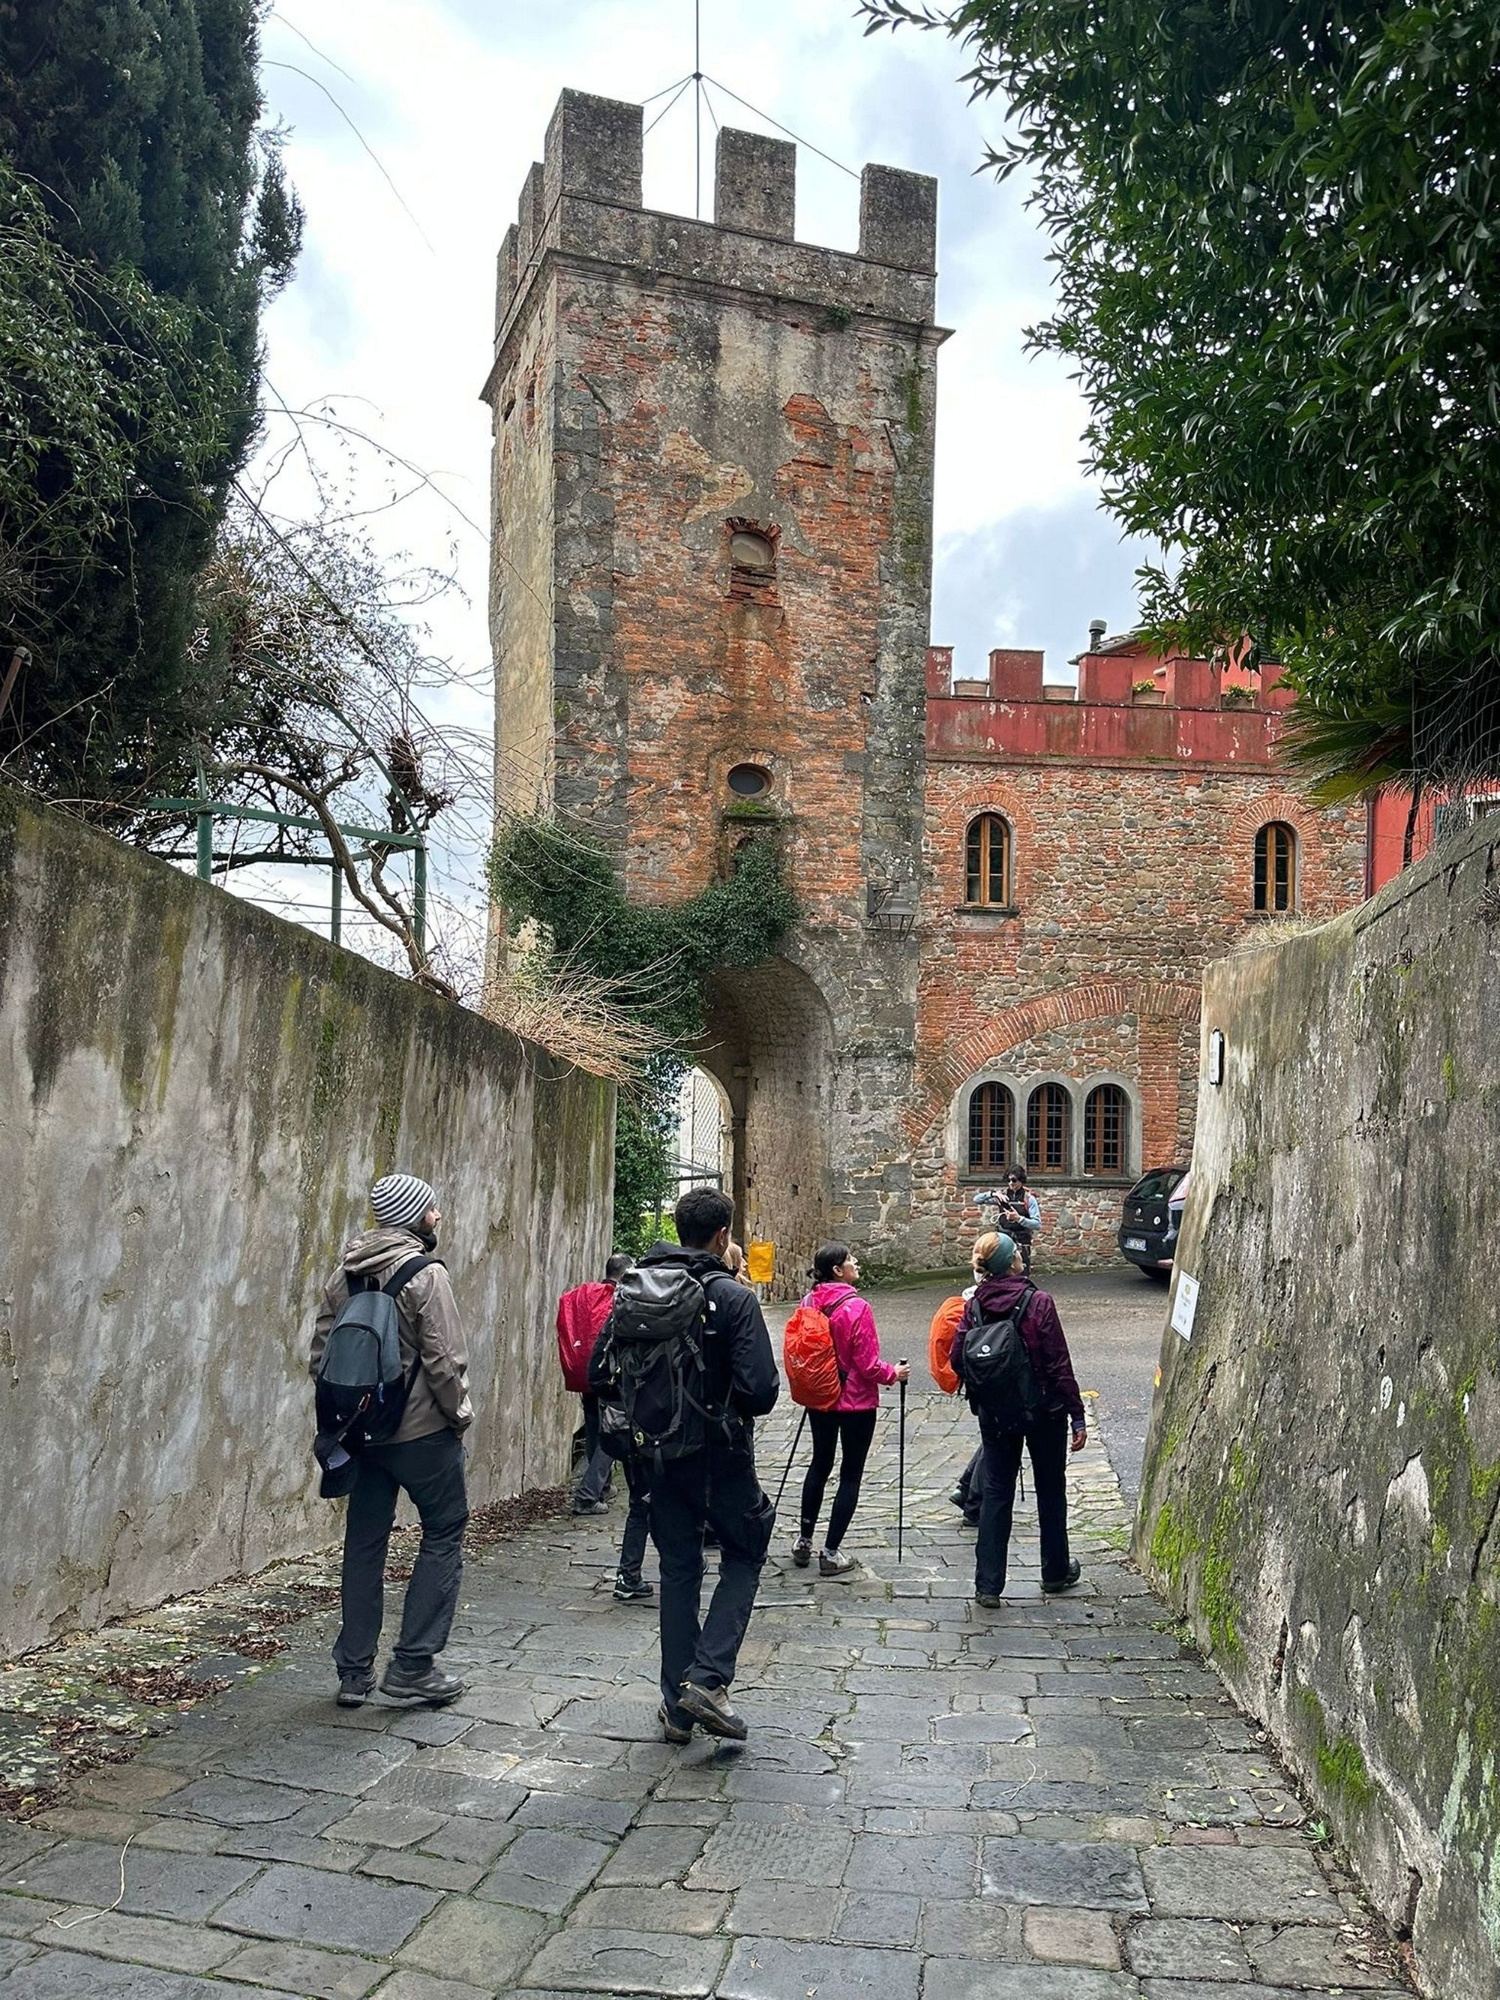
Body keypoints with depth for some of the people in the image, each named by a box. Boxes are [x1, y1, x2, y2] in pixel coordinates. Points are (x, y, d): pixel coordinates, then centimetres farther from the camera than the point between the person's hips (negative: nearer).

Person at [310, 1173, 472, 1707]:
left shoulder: (344, 1274, 6)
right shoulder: (426, 1274, -14)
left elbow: (320, 1355, 9)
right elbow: (444, 1360, -16)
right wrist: (460, 1415, -2)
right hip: (423, 1431, -6)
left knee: (364, 1545, 13)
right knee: (443, 1535, 7)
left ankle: (353, 1672, 19)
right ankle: (412, 1666, 4)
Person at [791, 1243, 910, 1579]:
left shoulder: (809, 1303, -3)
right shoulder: (856, 1307, -22)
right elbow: (867, 1364, -18)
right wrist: (892, 1374, 0)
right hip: (855, 1401, -6)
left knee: (820, 1465, 22)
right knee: (851, 1474, 6)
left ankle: (804, 1541, 30)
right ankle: (831, 1553, 8)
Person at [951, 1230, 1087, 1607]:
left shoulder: (974, 1307, -7)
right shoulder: (1037, 1303, -17)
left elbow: (957, 1360, -5)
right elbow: (1059, 1364, -15)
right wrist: (1077, 1416, -8)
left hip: (994, 1415, 3)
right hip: (1044, 1412, -2)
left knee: (996, 1494, 10)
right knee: (1050, 1491, 16)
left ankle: (988, 1585, 8)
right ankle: (1056, 1573, 31)